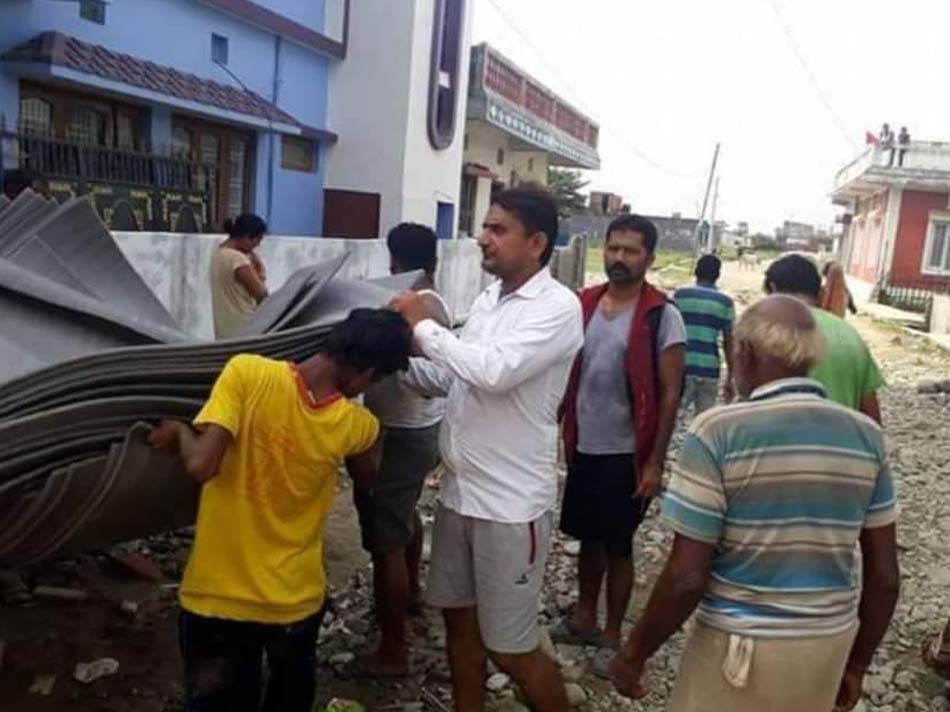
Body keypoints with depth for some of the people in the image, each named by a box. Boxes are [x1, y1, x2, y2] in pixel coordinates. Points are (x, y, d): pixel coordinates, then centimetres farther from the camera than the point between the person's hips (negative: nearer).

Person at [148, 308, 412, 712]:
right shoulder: (358, 426, -11)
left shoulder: (247, 373, -20)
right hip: (296, 600, 1)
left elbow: (200, 466, -26)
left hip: (216, 597, -1)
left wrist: (180, 431, -5)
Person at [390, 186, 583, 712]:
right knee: (458, 619, 20)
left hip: (510, 503, -8)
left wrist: (424, 325, -17)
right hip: (460, 491, 8)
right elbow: (450, 380, 15)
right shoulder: (487, 300, 9)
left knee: (511, 650, 5)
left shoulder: (558, 307, -15)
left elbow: (495, 372, -29)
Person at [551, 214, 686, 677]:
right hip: (583, 447, 5)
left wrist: (655, 462, -14)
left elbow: (670, 395, -12)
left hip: (626, 453, -5)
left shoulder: (662, 316, -12)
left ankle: (612, 636, 25)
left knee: (618, 545, 8)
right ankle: (584, 618, 37)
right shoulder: (585, 304, 3)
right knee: (588, 537, 18)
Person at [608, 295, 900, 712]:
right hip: (830, 646, 5)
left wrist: (635, 654, -4)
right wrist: (856, 665, 15)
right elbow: (885, 577, 2)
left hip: (741, 649, -4)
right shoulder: (866, 436, -3)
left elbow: (686, 579, -18)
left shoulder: (719, 431, -18)